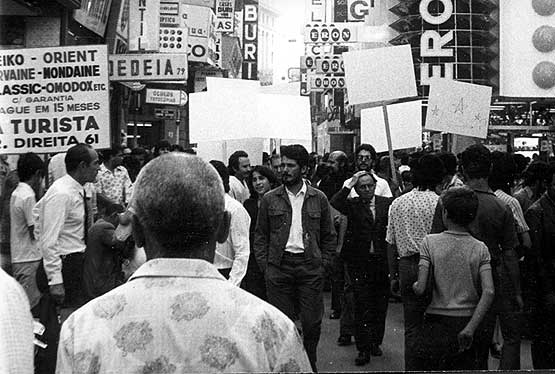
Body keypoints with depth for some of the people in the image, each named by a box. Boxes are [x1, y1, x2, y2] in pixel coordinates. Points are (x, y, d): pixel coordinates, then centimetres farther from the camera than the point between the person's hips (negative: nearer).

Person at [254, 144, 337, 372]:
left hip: (311, 267, 0)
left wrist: (322, 263, 3)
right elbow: (260, 236, 8)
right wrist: (265, 266, 1)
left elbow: (329, 237, 11)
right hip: (278, 267, 0)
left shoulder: (318, 199, 5)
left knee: (312, 323, 3)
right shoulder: (270, 199, 5)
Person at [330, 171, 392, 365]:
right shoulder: (352, 205, -1)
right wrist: (349, 185, -19)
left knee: (380, 305, 12)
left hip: (382, 261, 2)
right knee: (362, 306, -3)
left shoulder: (386, 203, 5)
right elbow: (334, 204, -20)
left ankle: (375, 342, 28)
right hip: (359, 263, -2)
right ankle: (363, 349, 2)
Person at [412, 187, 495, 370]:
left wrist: (414, 285, 10)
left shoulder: (430, 242, -7)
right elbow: (489, 292, -13)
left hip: (435, 322, -2)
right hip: (466, 322, 2)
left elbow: (420, 289, -13)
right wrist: (470, 329, -13)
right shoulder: (480, 248, -2)